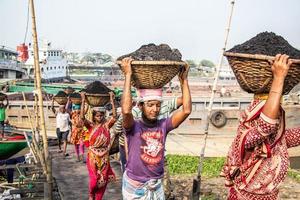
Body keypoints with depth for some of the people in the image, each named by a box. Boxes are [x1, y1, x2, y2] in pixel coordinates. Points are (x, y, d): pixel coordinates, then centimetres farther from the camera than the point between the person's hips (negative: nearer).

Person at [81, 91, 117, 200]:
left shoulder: (106, 125, -1)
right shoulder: (91, 126, -5)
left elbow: (114, 116, -15)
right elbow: (82, 117, -21)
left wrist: (112, 100, -16)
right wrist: (83, 100, -23)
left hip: (104, 157, 2)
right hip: (93, 156, -2)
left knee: (103, 180, 7)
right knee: (94, 180, -4)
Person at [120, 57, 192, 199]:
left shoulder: (163, 125, -6)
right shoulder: (134, 127, -16)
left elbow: (186, 110, -14)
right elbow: (126, 110, -36)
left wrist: (184, 80, -13)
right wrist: (128, 75, -32)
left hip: (156, 185, 4)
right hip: (135, 186, -3)